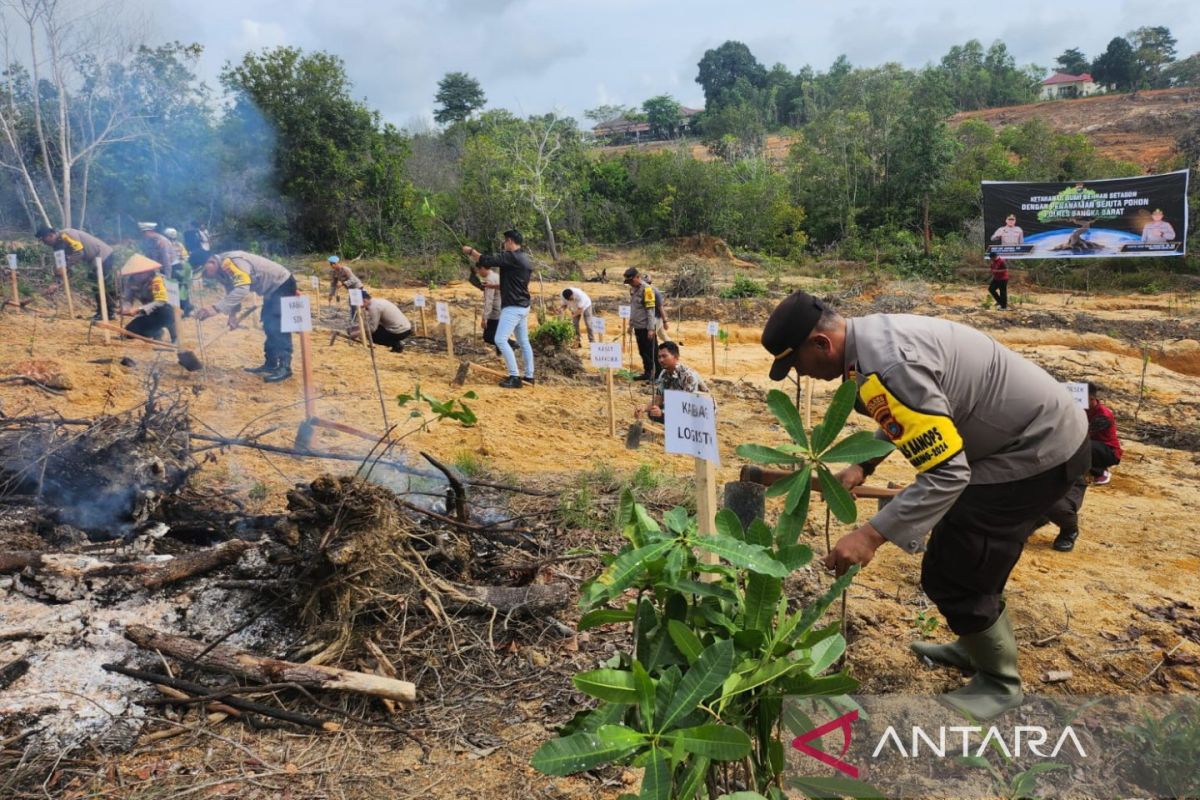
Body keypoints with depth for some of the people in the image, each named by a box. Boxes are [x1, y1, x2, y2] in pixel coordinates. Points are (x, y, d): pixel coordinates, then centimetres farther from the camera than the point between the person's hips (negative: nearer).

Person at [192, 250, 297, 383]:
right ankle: (271, 364, 22)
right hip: (272, 288, 10)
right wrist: (233, 314, -1)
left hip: (283, 284, -10)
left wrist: (216, 308, -47)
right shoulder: (220, 270, 0)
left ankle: (284, 367, -15)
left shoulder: (232, 262, -31)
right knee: (269, 326, 14)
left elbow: (242, 289, -44)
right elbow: (232, 291, 14)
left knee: (278, 327, -17)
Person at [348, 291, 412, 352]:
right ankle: (397, 343, 13)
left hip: (400, 332, -9)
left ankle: (397, 345, -1)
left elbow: (372, 328, -14)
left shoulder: (374, 307, -16)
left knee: (372, 335, 2)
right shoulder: (377, 301, 13)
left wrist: (357, 333, -3)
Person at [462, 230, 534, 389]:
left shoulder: (511, 257, -16)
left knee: (500, 340, -12)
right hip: (522, 306, 10)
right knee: (524, 342, 13)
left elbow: (486, 260, -19)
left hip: (513, 307, -10)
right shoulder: (524, 260, 14)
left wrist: (471, 251, -3)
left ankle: (515, 377, -14)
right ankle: (529, 377, 18)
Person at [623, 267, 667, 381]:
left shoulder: (646, 289, -15)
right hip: (638, 326, 8)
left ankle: (658, 374, 3)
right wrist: (631, 324, 20)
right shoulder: (633, 289, 11)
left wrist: (651, 328, -20)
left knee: (651, 352, -4)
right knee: (642, 351, 14)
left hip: (646, 327, -8)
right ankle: (647, 373, 24)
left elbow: (651, 310, -18)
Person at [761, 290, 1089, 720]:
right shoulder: (874, 334, 0)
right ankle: (979, 647, 44)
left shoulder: (888, 366, -32)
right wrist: (863, 466, 10)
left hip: (1039, 450, -10)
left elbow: (947, 474, -32)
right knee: (967, 555, 23)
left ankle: (999, 683, 19)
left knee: (950, 573, -3)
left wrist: (871, 535, -32)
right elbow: (906, 415, 19)